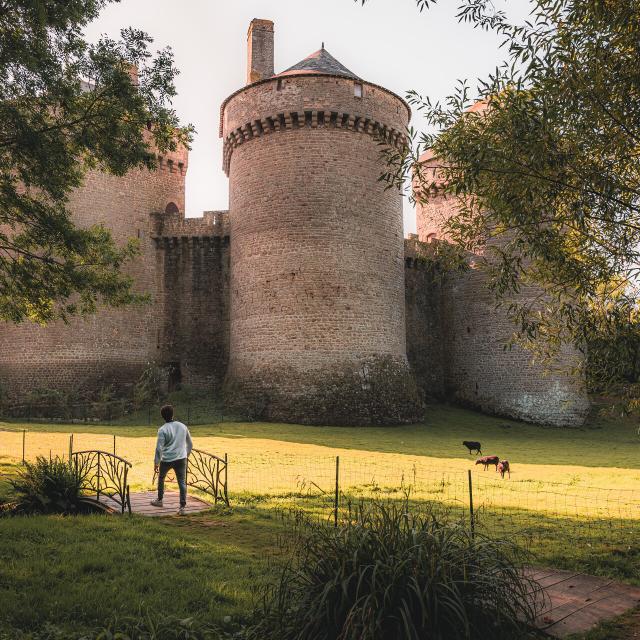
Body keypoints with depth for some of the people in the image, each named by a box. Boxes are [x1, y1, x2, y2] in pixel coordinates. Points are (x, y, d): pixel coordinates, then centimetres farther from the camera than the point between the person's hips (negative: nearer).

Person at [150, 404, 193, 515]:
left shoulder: (163, 429, -9)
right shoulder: (182, 426, 6)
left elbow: (159, 448, -12)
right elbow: (190, 444, 14)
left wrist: (156, 462, -5)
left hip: (167, 460, -3)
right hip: (181, 459, 3)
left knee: (161, 478, 22)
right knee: (182, 482, 2)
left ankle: (159, 500, 36)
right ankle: (182, 507, -6)